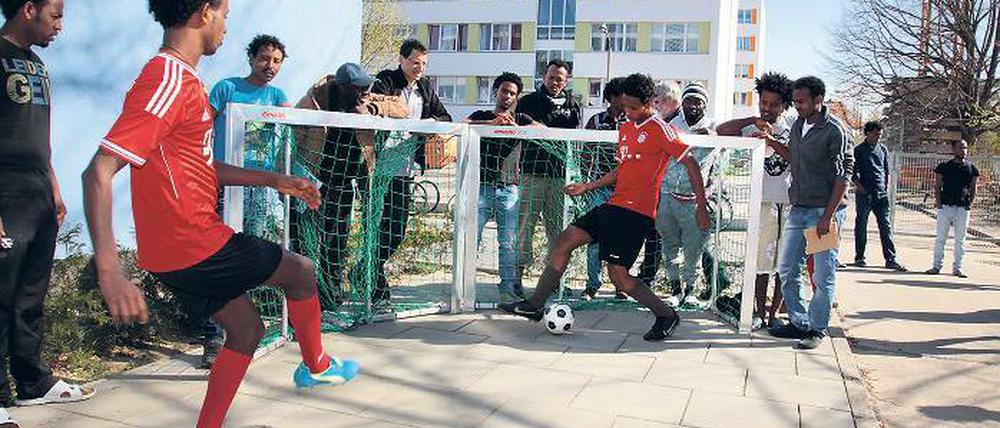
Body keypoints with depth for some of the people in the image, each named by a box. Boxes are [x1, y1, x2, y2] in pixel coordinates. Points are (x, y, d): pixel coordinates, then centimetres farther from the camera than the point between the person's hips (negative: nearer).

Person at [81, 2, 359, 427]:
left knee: (246, 329, 18)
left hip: (179, 248, 9)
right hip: (195, 246, -9)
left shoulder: (182, 79, 12)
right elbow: (99, 171, -27)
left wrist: (275, 180, 21)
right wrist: (110, 272, -34)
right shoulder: (167, 81, -20)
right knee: (302, 271, 10)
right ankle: (316, 366, 33)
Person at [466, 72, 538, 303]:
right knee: (471, 237, -6)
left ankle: (509, 287, 5)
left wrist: (516, 127, -20)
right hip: (482, 186, -1)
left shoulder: (520, 119, 15)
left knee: (508, 242, 0)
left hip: (508, 188, 1)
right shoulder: (482, 116, 12)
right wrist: (493, 123, -23)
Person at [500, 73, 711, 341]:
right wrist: (587, 187, 24)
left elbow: (690, 163, -9)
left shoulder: (660, 129, -8)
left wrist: (702, 207, -12)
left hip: (636, 212, -9)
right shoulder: (625, 129, 16)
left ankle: (666, 316, 10)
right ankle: (535, 305, 10)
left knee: (618, 276, -10)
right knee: (565, 241, 4)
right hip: (614, 205, 9)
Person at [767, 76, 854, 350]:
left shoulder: (835, 130, -11)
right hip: (798, 209, 7)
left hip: (824, 211, -7)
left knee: (823, 276, 1)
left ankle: (817, 329, 13)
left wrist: (828, 216, -17)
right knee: (786, 270, 8)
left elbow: (843, 176, -12)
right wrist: (771, 143, 7)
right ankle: (799, 322, 21)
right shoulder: (798, 125, 10)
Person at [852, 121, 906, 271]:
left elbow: (887, 170, 20)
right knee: (861, 226, 3)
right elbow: (854, 173, -2)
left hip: (881, 193, 4)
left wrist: (886, 187, 10)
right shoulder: (859, 150, -1)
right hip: (864, 194, -4)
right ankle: (859, 257, 13)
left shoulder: (883, 149, 13)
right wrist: (860, 187, -11)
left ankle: (890, 259, -1)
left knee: (886, 226, 0)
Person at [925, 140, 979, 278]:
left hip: (963, 208, 1)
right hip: (945, 206, -1)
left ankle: (957, 268, 13)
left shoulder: (971, 168, 7)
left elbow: (973, 188, 10)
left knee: (960, 240, 5)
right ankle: (937, 265, 12)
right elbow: (937, 186, 5)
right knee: (940, 238, 4)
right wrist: (938, 201, -5)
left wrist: (970, 203, 1)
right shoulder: (944, 166, 4)